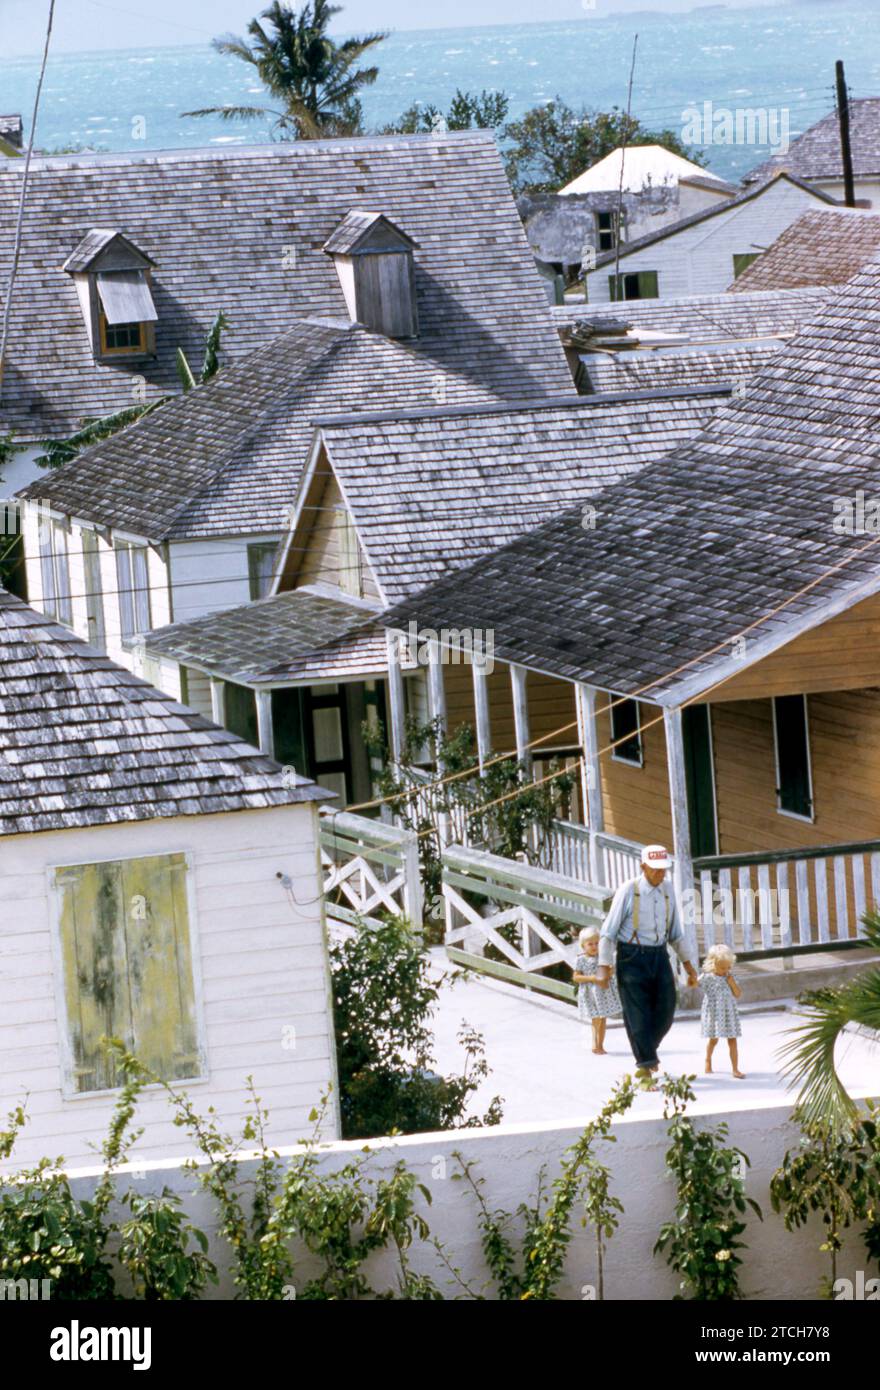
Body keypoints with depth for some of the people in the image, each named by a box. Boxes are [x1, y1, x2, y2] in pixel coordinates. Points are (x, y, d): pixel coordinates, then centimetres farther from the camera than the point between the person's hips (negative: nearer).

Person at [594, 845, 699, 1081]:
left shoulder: (667, 890, 7)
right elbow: (608, 931, -8)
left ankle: (647, 1050, 29)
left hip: (659, 956, 5)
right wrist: (604, 967, -14)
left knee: (665, 1012, 3)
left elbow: (675, 932, 16)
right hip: (632, 957, -5)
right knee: (637, 1014, -6)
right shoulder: (628, 891, -9)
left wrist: (688, 964, 13)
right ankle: (645, 1065, -1)